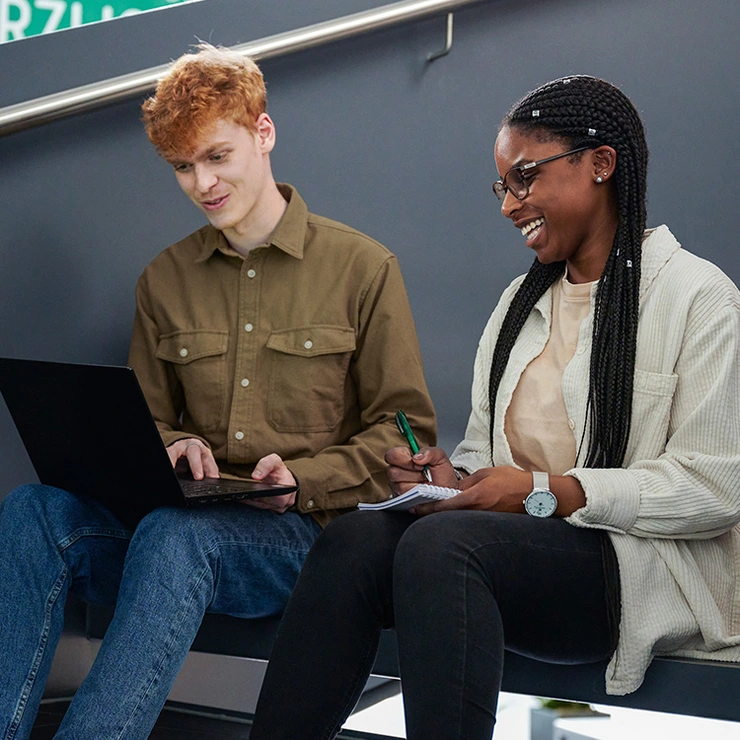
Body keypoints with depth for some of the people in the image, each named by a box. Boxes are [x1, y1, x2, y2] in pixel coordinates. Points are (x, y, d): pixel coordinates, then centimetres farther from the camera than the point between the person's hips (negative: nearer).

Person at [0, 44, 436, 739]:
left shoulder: (363, 267, 6)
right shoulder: (164, 280, 17)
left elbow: (404, 430, 5)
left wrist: (303, 478, -11)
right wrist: (175, 449, -2)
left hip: (307, 531, -3)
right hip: (187, 517, 4)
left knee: (173, 533, -38)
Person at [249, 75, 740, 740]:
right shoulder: (522, 301, 22)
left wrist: (547, 492, -16)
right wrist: (452, 477, -3)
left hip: (645, 569, -6)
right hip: (525, 549, 6)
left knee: (440, 544, -34)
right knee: (354, 541, -24)